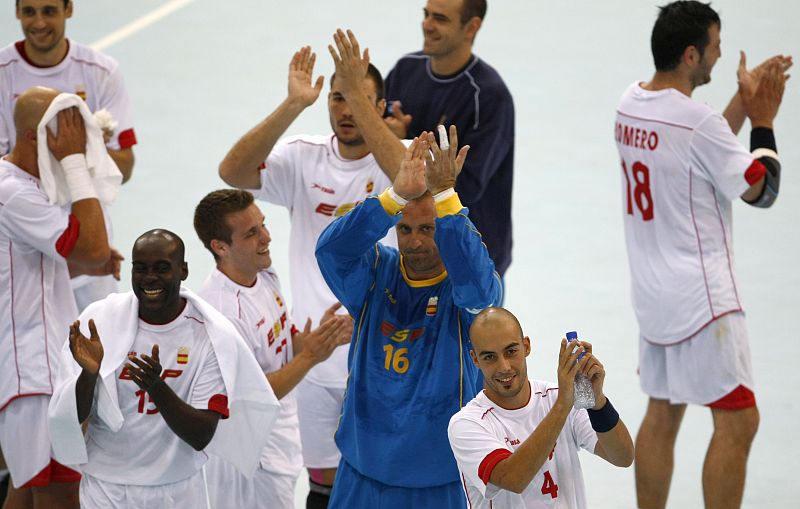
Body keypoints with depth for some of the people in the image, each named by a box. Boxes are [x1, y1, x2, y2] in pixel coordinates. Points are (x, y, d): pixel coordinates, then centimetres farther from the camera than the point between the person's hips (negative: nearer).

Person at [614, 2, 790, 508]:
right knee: (738, 420, -4)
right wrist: (763, 121, -1)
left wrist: (743, 102, 15)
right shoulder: (697, 120, -21)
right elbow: (762, 190, -12)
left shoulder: (631, 104, 5)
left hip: (653, 289, 9)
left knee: (662, 413, 16)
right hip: (701, 296, -9)